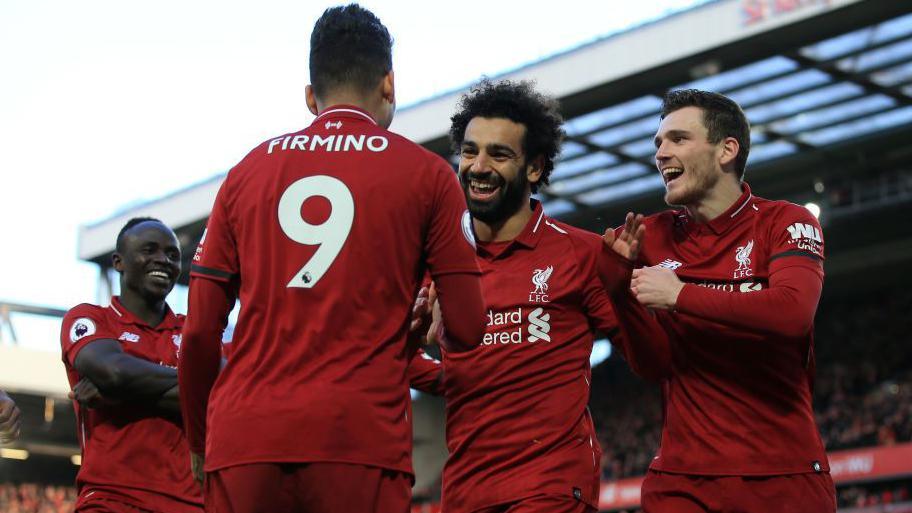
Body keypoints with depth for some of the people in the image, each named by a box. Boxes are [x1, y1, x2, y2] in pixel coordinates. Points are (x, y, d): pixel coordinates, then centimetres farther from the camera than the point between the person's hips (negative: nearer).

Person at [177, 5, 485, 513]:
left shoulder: (248, 170, 13)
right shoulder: (425, 173, 6)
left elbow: (200, 333, 11)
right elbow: (467, 330, 2)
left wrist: (202, 443, 22)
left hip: (244, 440, 3)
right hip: (360, 437, -3)